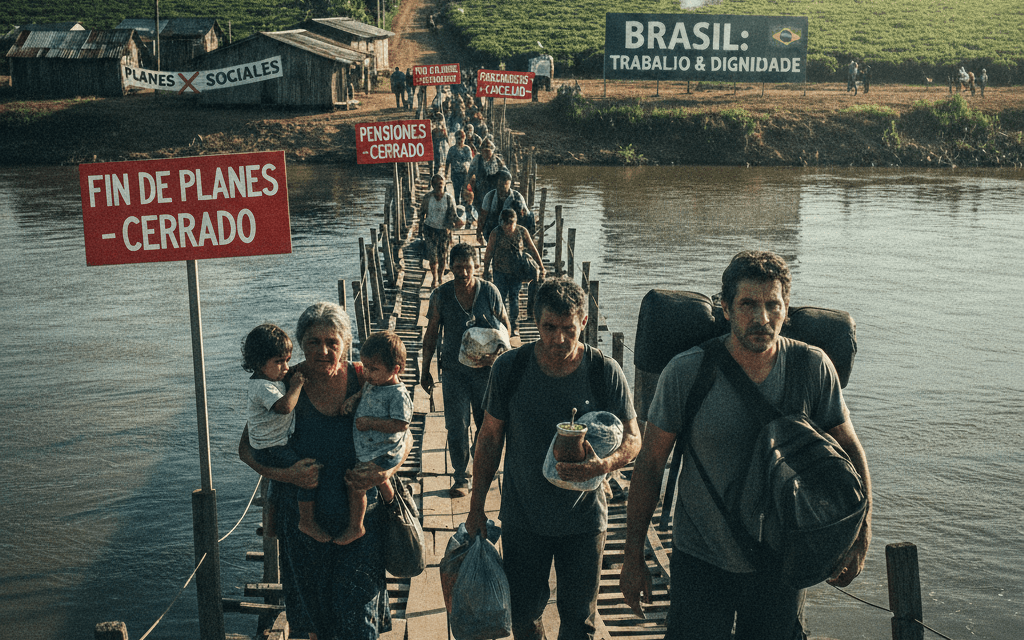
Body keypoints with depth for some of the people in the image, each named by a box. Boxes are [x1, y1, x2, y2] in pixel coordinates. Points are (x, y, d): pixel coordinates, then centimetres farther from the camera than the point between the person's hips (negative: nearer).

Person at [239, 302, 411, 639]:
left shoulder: (364, 381, -9)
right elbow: (247, 448, -4)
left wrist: (385, 473, -17)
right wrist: (285, 475, -21)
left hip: (360, 519, 0)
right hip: (304, 520, 0)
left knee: (358, 612, 4)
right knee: (313, 608, 19)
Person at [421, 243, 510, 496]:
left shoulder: (490, 291, -5)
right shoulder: (441, 295, -4)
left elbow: (504, 325, 6)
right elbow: (431, 335, 4)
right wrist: (425, 370, 5)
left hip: (485, 369, 1)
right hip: (453, 370, 0)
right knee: (456, 428, 2)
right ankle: (460, 478, 17)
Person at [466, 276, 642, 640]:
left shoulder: (606, 373, -11)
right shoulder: (510, 368, -9)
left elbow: (632, 439, -4)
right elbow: (490, 438, 0)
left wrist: (603, 465, -27)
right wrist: (476, 508, 3)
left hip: (583, 521, -1)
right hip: (522, 520, 1)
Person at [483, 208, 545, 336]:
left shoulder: (522, 232, -3)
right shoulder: (496, 233, -7)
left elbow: (533, 250, 3)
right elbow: (488, 254, -1)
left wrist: (541, 268, 2)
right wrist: (485, 272, 0)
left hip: (516, 272, 1)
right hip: (500, 272, -1)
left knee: (514, 298, 5)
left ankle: (514, 326, 17)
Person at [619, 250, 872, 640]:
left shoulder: (813, 368, -12)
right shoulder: (685, 373, -15)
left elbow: (849, 451, 1)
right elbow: (650, 465, -8)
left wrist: (860, 535, -6)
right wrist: (633, 557, -5)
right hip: (700, 560, -1)